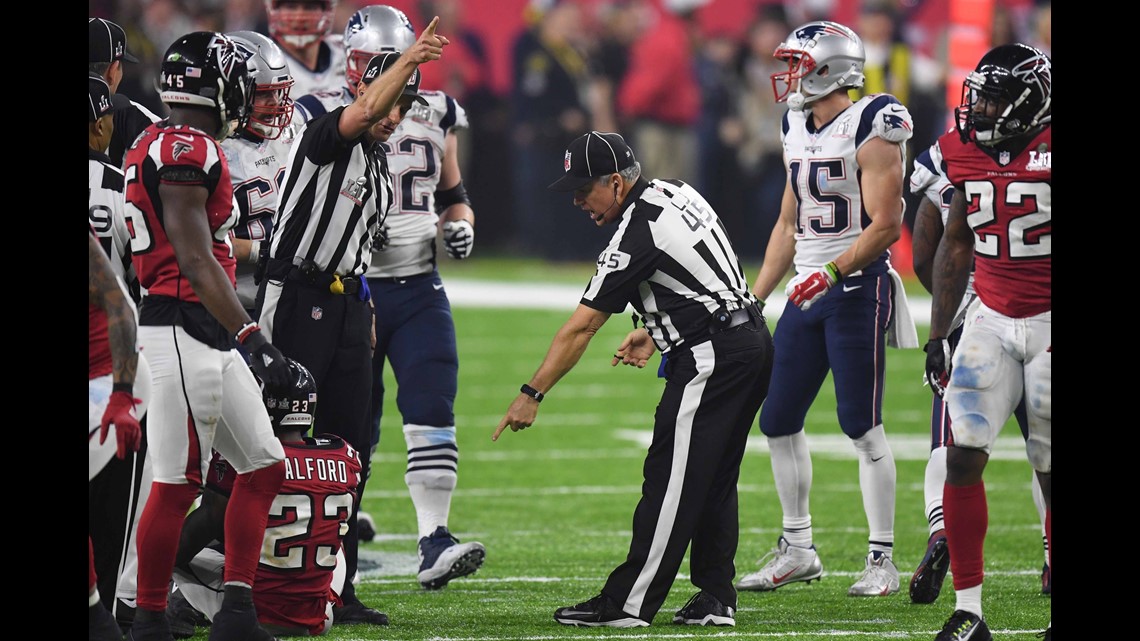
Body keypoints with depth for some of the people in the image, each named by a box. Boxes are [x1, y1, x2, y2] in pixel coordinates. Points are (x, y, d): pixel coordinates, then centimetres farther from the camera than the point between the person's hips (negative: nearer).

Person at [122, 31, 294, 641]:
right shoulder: (187, 151, -15)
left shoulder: (161, 146, 16)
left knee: (262, 465, 12)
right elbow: (195, 259, -21)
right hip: (183, 331, -10)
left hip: (209, 338, 10)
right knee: (177, 481, -5)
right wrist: (251, 338, -25)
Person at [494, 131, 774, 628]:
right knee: (714, 481, 13)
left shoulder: (637, 235, -17)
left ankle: (628, 603, -7)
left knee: (671, 480, -8)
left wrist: (532, 395, -14)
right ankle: (715, 599, 13)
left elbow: (581, 327, -17)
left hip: (711, 355, -10)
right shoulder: (675, 192, 9)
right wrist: (655, 333, 21)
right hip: (752, 339, 10)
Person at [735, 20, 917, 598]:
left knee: (862, 426, -6)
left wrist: (832, 272, -27)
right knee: (778, 420, 7)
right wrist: (752, 300, 18)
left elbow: (886, 225, -17)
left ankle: (881, 560, 1)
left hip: (858, 288, -8)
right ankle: (797, 550, 18)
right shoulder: (798, 131, 13)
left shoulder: (871, 129, -12)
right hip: (808, 291, 8)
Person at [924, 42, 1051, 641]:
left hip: (1050, 322, -5)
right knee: (963, 454, -7)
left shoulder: (1050, 148, -13)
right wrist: (938, 334, 15)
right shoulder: (968, 152, 4)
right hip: (991, 318, 5)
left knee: (1052, 471, 0)